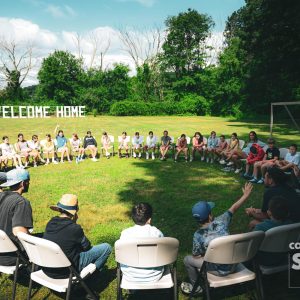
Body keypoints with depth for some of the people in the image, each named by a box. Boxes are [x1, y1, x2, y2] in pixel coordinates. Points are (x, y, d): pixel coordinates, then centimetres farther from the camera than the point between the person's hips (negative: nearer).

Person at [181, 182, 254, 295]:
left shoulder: (198, 235, -18)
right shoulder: (220, 221, -13)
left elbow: (197, 257, -6)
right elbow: (234, 208, -1)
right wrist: (246, 194, 11)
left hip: (219, 270, -4)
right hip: (233, 266, 5)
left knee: (187, 260, 12)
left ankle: (196, 287, 31)